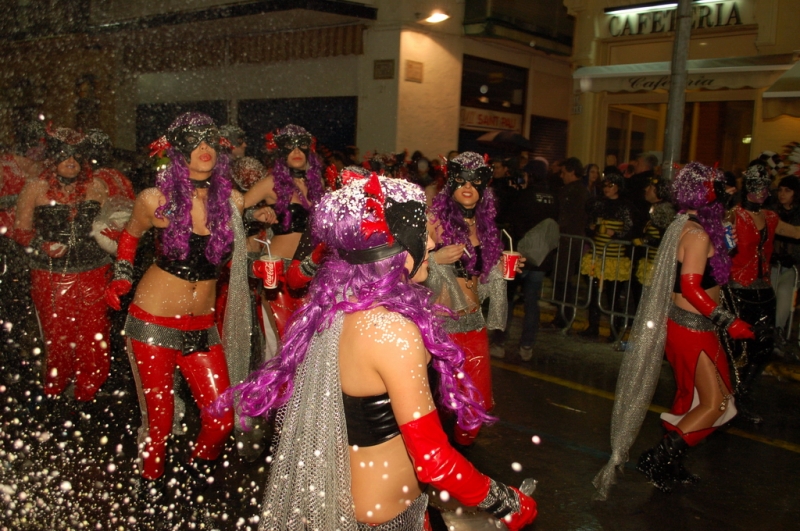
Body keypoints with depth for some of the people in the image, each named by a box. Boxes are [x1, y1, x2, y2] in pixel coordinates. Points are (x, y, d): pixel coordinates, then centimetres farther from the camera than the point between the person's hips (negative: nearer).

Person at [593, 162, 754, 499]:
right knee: (715, 403, -2)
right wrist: (728, 321, -23)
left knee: (690, 399, 18)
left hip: (681, 322, 10)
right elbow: (691, 287, -26)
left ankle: (669, 464, 27)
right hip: (691, 326, -10)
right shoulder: (698, 234, -19)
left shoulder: (684, 228, 10)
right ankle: (657, 459, 0)